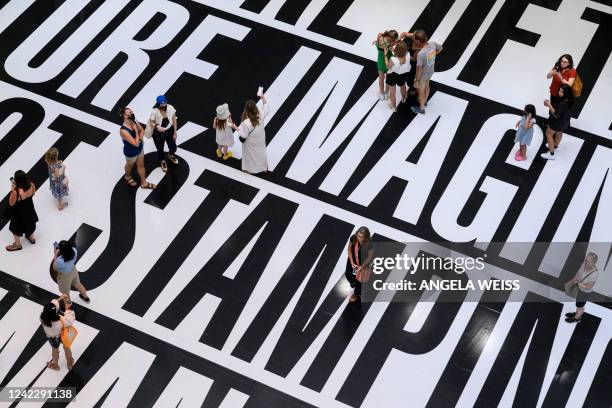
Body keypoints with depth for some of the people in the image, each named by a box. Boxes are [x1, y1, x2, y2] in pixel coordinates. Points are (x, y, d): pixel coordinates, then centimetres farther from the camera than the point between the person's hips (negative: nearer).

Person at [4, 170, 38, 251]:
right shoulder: (31, 185, -26)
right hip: (29, 210, 4)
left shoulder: (16, 192, -40)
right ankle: (31, 238, 59)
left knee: (16, 228, 25)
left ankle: (17, 244, 47)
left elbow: (11, 203, -21)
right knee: (30, 223, 33)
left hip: (19, 213, -4)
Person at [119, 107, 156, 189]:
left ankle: (144, 183, 47)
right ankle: (128, 177, 59)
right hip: (131, 153, -6)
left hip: (139, 149, 6)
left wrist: (140, 138, -18)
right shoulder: (123, 131, -41)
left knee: (141, 165, 25)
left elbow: (142, 130, 2)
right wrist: (136, 130, -35)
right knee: (130, 166, 26)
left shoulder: (133, 121, -18)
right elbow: (136, 144, -38)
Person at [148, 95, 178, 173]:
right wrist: (157, 127, -36)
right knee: (160, 149, 20)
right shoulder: (155, 112, -29)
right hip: (158, 133, -2)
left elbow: (174, 120, -8)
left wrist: (175, 133, -1)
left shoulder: (170, 108, -22)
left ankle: (171, 156, 61)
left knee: (173, 147, 21)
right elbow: (151, 123, -14)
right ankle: (163, 162, 54)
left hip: (169, 131, 2)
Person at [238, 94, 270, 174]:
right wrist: (264, 99, 0)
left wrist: (237, 128, -16)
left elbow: (243, 135, -27)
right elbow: (266, 108, -7)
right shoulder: (260, 115, -28)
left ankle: (250, 169, 49)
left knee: (251, 155, 24)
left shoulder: (246, 123, -40)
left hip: (251, 143, -4)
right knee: (261, 152, 29)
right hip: (260, 140, 4)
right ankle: (264, 168, 51)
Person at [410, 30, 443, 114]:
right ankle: (424, 101, 59)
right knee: (426, 86, 33)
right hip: (431, 71, 6)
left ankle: (421, 108, 43)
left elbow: (419, 69, -29)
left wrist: (416, 80, -14)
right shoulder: (432, 44, -22)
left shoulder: (420, 54, -40)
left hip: (423, 75, -6)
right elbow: (440, 48, 2)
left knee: (421, 91, 21)